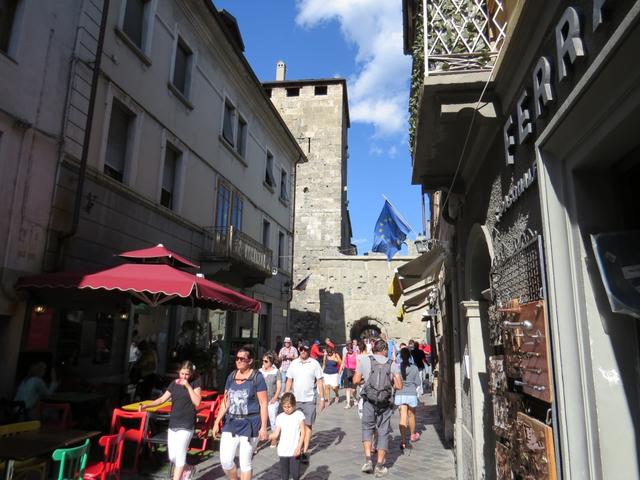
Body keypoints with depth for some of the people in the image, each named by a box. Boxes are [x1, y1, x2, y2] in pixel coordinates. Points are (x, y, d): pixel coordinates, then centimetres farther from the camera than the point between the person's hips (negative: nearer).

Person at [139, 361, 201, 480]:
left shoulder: (195, 383, -5)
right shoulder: (174, 383, 6)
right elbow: (162, 399, 5)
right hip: (172, 424, 5)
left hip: (186, 425, -5)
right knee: (172, 457, 11)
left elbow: (197, 402, -14)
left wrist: (188, 386, -18)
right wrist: (146, 406, -8)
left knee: (180, 455, -7)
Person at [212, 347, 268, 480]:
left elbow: (263, 403, -10)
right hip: (231, 423, 5)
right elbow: (226, 401, 12)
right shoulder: (231, 376, 6)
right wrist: (217, 422, 9)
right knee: (225, 460, 3)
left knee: (245, 462, 6)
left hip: (249, 425, -4)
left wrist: (263, 427, -13)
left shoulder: (257, 377, -10)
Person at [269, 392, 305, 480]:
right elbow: (276, 434, -3)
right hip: (283, 451, 2)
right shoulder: (280, 417, 2)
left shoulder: (299, 415, -4)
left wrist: (299, 447, -13)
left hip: (295, 451, -2)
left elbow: (302, 432, -4)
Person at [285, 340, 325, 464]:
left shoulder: (315, 364, -4)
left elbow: (320, 381, -1)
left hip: (309, 400, -2)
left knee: (307, 425, 0)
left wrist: (322, 398, -5)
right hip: (295, 399, 2)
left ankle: (305, 451, 7)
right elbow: (289, 381, 7)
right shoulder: (294, 363, 3)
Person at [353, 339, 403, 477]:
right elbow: (399, 386, -5)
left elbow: (356, 380, -2)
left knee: (367, 428, 17)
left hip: (369, 402, 0)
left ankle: (368, 460, 5)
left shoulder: (365, 361, -2)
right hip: (385, 404, 1)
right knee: (383, 433, 10)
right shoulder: (392, 364, 0)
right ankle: (380, 466, 14)